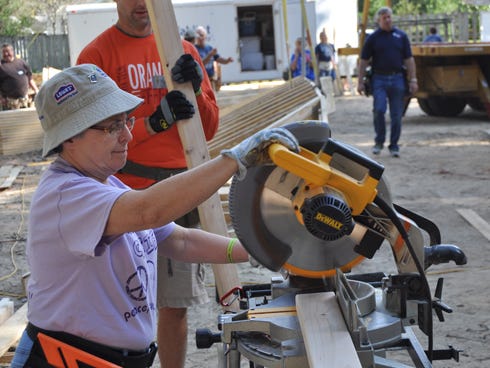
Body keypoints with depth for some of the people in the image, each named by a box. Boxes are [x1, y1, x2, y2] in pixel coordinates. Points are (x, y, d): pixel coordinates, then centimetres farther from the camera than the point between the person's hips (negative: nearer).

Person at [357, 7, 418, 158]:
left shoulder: (401, 36, 8)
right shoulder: (373, 38, 5)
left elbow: (409, 60, 8)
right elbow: (364, 61, 5)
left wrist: (413, 80, 1)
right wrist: (360, 82, -1)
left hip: (397, 79, 1)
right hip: (379, 79, -1)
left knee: (396, 115, 3)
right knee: (379, 110, -14)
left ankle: (394, 145, 13)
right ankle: (379, 141, 5)